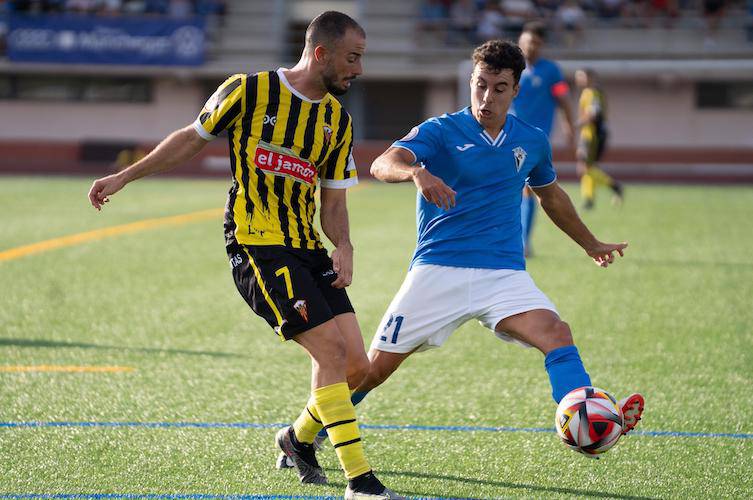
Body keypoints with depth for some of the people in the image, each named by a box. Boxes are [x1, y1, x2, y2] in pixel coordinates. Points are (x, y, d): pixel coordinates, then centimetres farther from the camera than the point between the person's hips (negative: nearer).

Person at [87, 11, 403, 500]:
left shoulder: (338, 120, 11)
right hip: (257, 245, -6)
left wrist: (344, 247, -5)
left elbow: (333, 201, 15)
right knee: (332, 348, -19)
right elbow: (192, 138, 10)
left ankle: (300, 437, 27)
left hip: (307, 249, 6)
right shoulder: (248, 91, -5)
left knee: (356, 364, -3)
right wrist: (124, 177, 15)